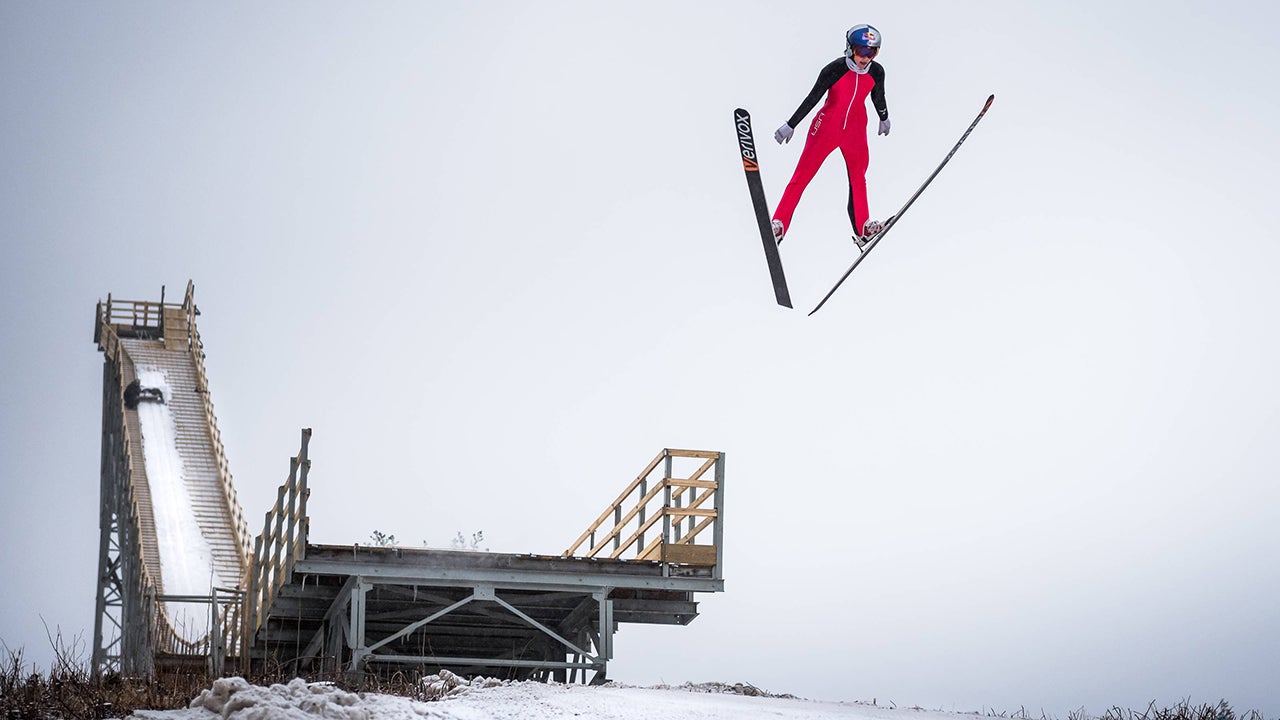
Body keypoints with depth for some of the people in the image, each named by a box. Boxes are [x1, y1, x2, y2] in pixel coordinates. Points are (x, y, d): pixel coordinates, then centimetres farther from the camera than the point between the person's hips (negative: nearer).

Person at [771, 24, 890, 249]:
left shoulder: (876, 72, -8)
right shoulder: (835, 69, -21)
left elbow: (878, 97, 12)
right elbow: (812, 98, -16)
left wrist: (884, 119, 28)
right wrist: (790, 126, -14)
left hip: (855, 129, 4)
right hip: (827, 127, -4)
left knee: (858, 177, 9)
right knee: (802, 175, -4)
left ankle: (863, 229, 19)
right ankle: (778, 225, -2)